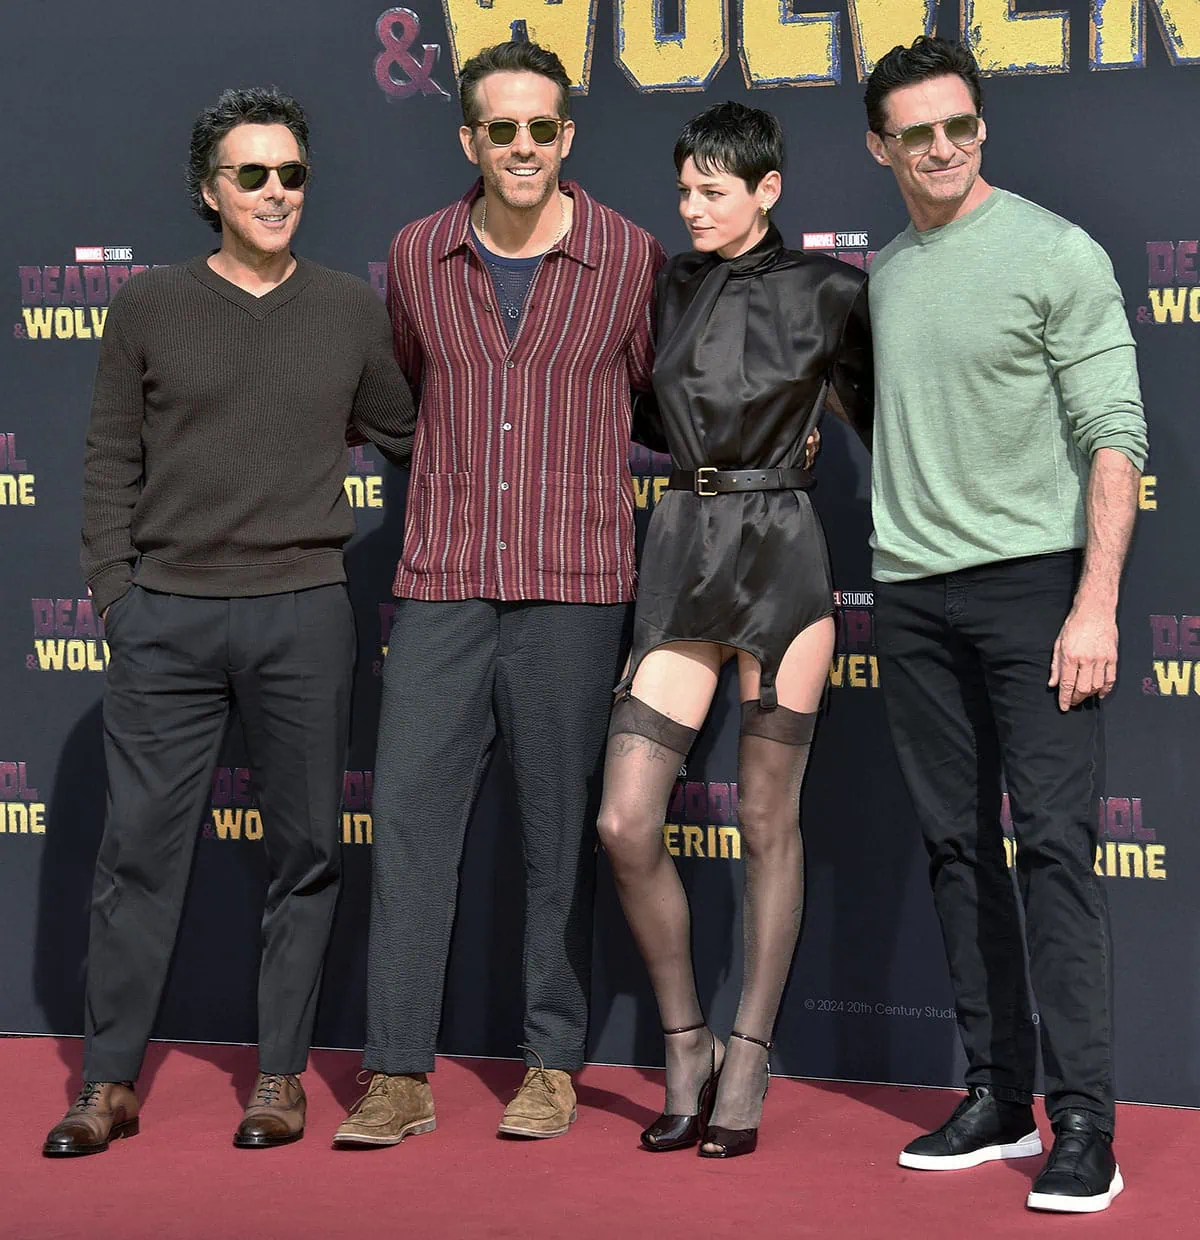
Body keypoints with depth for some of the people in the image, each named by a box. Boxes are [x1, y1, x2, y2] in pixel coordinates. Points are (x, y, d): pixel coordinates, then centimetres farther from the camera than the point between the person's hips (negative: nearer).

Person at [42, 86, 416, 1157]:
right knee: (141, 847, 1)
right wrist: (114, 589, 1)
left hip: (304, 616, 1)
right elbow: (112, 464, 7)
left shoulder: (352, 312, 8)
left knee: (305, 852, 5)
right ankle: (111, 1082, 11)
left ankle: (281, 1076, 16)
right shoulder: (150, 308, 6)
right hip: (166, 619, -1)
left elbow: (408, 437, 19)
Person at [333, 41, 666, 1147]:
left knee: (561, 828, 4)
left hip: (574, 587, -2)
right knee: (409, 815, -2)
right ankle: (400, 1077, 4)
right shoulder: (418, 256, 7)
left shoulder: (629, 257, 0)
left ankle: (553, 1065, 15)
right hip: (441, 585, 2)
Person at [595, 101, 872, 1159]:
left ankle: (746, 1070, 13)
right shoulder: (667, 287, 11)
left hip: (780, 555, -3)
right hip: (682, 555, 4)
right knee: (626, 822, -5)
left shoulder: (826, 291, 0)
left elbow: (873, 410, 8)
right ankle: (686, 1050, 13)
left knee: (768, 818, 3)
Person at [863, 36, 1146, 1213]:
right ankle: (997, 1099, 14)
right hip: (910, 592, 6)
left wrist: (1097, 601, -16)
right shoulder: (882, 274, 13)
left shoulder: (1057, 254, -4)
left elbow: (1113, 435, -9)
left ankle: (1084, 1126, -8)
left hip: (1031, 579, -6)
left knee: (1055, 842, -9)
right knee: (957, 848, 7)